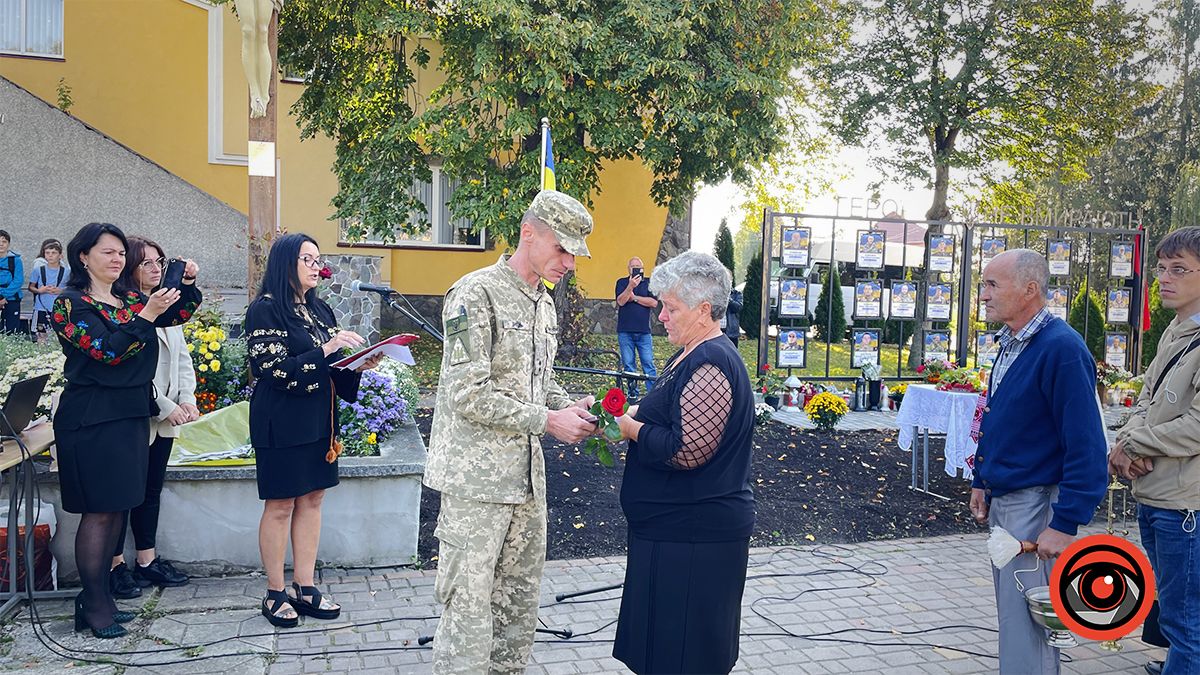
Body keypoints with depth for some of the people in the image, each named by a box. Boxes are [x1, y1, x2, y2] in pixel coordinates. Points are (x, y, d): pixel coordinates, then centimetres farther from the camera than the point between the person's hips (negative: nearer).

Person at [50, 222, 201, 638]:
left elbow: (177, 314, 8)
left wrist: (187, 286, -10)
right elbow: (106, 350, -17)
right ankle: (94, 604, 6)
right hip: (92, 419, -7)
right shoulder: (71, 304, -7)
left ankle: (98, 595, 20)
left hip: (131, 414, 7)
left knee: (117, 508, 10)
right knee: (99, 511, -4)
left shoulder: (131, 299, 14)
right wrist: (146, 315, -23)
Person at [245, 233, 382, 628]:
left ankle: (304, 588, 20)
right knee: (280, 505, 2)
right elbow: (272, 370, -16)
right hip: (282, 424, -7)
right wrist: (324, 350, -21)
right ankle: (275, 593, 15)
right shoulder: (265, 309, -9)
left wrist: (358, 365, -3)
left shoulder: (319, 310, 13)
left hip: (318, 420, 7)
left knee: (312, 499, 10)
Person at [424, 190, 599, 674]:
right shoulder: (475, 294, -14)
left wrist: (571, 407, 2)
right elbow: (468, 396, -19)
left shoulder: (545, 303, 13)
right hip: (476, 477, -8)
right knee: (468, 604, -1)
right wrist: (547, 421, -17)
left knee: (520, 602, 17)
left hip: (527, 476, 8)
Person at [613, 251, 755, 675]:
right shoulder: (688, 357, 13)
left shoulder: (710, 365, -20)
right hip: (674, 527, 10)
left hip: (697, 535, -10)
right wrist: (635, 416, 6)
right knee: (661, 638, 19)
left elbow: (686, 451, -26)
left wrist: (632, 428, -13)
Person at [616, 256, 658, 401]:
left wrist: (634, 297, -4)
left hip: (643, 331, -1)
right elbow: (620, 301, -6)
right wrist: (630, 286, -19)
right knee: (628, 365, 4)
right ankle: (632, 394, 11)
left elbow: (654, 303, -4)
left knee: (648, 364, -5)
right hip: (625, 332, 1)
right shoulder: (622, 282, 10)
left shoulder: (649, 283, 9)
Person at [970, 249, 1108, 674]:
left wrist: (1065, 524, -23)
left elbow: (1086, 445, -22)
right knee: (1011, 611, 20)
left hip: (1035, 503, -9)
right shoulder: (1009, 343, 8)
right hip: (1002, 501, 9)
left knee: (1026, 624, -1)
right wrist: (981, 480, 18)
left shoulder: (1061, 348, -20)